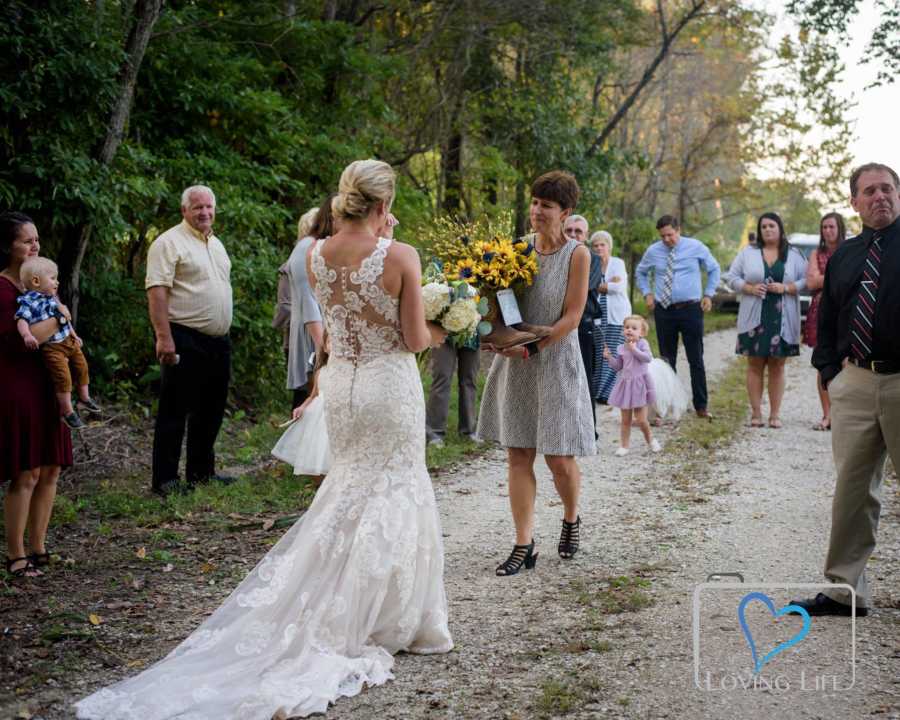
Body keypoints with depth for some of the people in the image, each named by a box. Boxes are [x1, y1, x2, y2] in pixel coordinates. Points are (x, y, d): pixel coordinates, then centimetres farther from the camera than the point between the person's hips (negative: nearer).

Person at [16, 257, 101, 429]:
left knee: (82, 367, 17)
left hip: (69, 342, 8)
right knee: (63, 376, -12)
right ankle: (67, 412, 0)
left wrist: (74, 335, 25)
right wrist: (27, 335, -43)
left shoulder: (53, 298, 11)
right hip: (51, 347, -8)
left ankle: (84, 397, 36)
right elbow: (22, 320, -26)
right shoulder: (29, 302, -15)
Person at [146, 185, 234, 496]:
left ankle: (201, 471, 26)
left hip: (218, 341, 8)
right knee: (174, 412, -3)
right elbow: (157, 291, -16)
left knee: (210, 411, 14)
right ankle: (165, 479, 3)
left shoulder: (215, 243, 18)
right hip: (185, 340, -8)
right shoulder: (170, 242, -9)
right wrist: (164, 337, -24)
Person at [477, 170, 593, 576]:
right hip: (515, 363, 4)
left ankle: (571, 519, 31)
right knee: (518, 455, 2)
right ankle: (524, 545, 8)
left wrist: (532, 348, -19)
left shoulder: (577, 254, -7)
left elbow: (572, 317, -11)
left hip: (555, 363, -4)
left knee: (559, 458, 1)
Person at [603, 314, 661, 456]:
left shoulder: (642, 343, -6)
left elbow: (648, 358, -21)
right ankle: (624, 445, 16)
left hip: (639, 384, -4)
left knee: (640, 419, -2)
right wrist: (609, 357, 1)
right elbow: (618, 366, 14)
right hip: (626, 384, 4)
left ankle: (650, 439, 24)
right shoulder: (621, 348, 7)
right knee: (626, 420, 7)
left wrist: (634, 349, -23)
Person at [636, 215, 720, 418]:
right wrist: (647, 293, 8)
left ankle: (701, 406, 6)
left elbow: (714, 270, 13)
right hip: (664, 310, 2)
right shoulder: (653, 251, 3)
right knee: (667, 360, 7)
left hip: (691, 309, -2)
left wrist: (708, 295, 5)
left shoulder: (696, 247, -1)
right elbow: (640, 273, 21)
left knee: (696, 359, -1)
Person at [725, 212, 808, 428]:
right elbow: (731, 277, 6)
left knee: (777, 366, 4)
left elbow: (806, 280, 3)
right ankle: (756, 413, 7)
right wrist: (750, 288, -11)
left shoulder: (793, 255, 6)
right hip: (754, 319, 0)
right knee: (755, 365, 2)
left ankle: (775, 414, 8)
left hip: (782, 320, 0)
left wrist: (786, 288, -13)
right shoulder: (748, 253, 7)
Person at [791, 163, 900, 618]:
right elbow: (826, 319, 21)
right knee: (852, 487, 6)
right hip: (853, 383, 4)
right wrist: (829, 369, 9)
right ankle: (845, 590, 13)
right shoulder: (844, 257, 15)